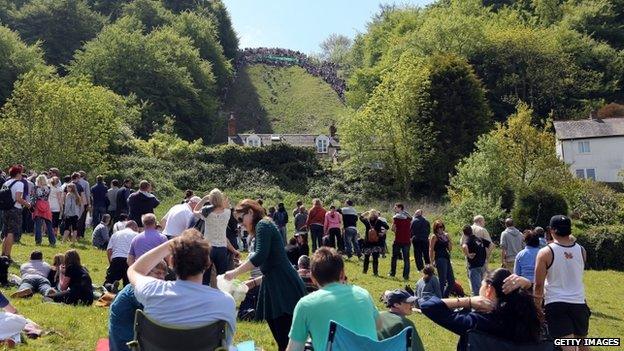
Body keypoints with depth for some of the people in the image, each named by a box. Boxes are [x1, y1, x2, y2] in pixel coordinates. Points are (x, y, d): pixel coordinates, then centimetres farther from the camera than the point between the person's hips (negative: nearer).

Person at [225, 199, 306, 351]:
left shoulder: (263, 225, -7)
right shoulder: (264, 227, 22)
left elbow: (260, 256, -21)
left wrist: (235, 272, -14)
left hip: (285, 288, -10)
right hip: (274, 288, 10)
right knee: (280, 338, 13)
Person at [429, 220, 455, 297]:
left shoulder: (445, 235, 14)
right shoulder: (434, 237, -4)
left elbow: (450, 249, 14)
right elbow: (431, 249, -8)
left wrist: (448, 238, 2)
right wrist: (432, 261, -15)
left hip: (447, 259, 7)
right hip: (440, 259, -7)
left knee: (452, 282, 9)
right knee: (442, 281, -6)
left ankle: (445, 296, 22)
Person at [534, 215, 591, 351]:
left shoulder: (545, 252, -10)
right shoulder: (581, 250, 0)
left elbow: (538, 285, -8)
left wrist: (537, 306, 6)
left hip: (555, 304, -4)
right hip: (579, 302, 4)